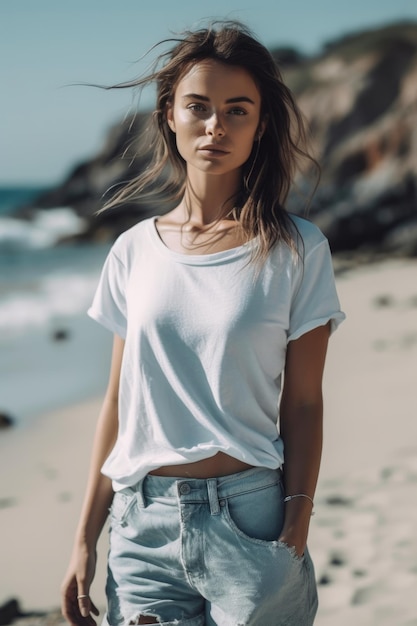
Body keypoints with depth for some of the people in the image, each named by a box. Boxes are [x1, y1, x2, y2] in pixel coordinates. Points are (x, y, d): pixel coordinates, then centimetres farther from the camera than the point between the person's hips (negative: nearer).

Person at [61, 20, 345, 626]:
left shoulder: (296, 250, -3)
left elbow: (302, 405, -2)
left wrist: (295, 537, -9)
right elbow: (118, 403, 8)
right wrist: (85, 541, 8)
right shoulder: (134, 251, 5)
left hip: (250, 522, -2)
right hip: (143, 525, 2)